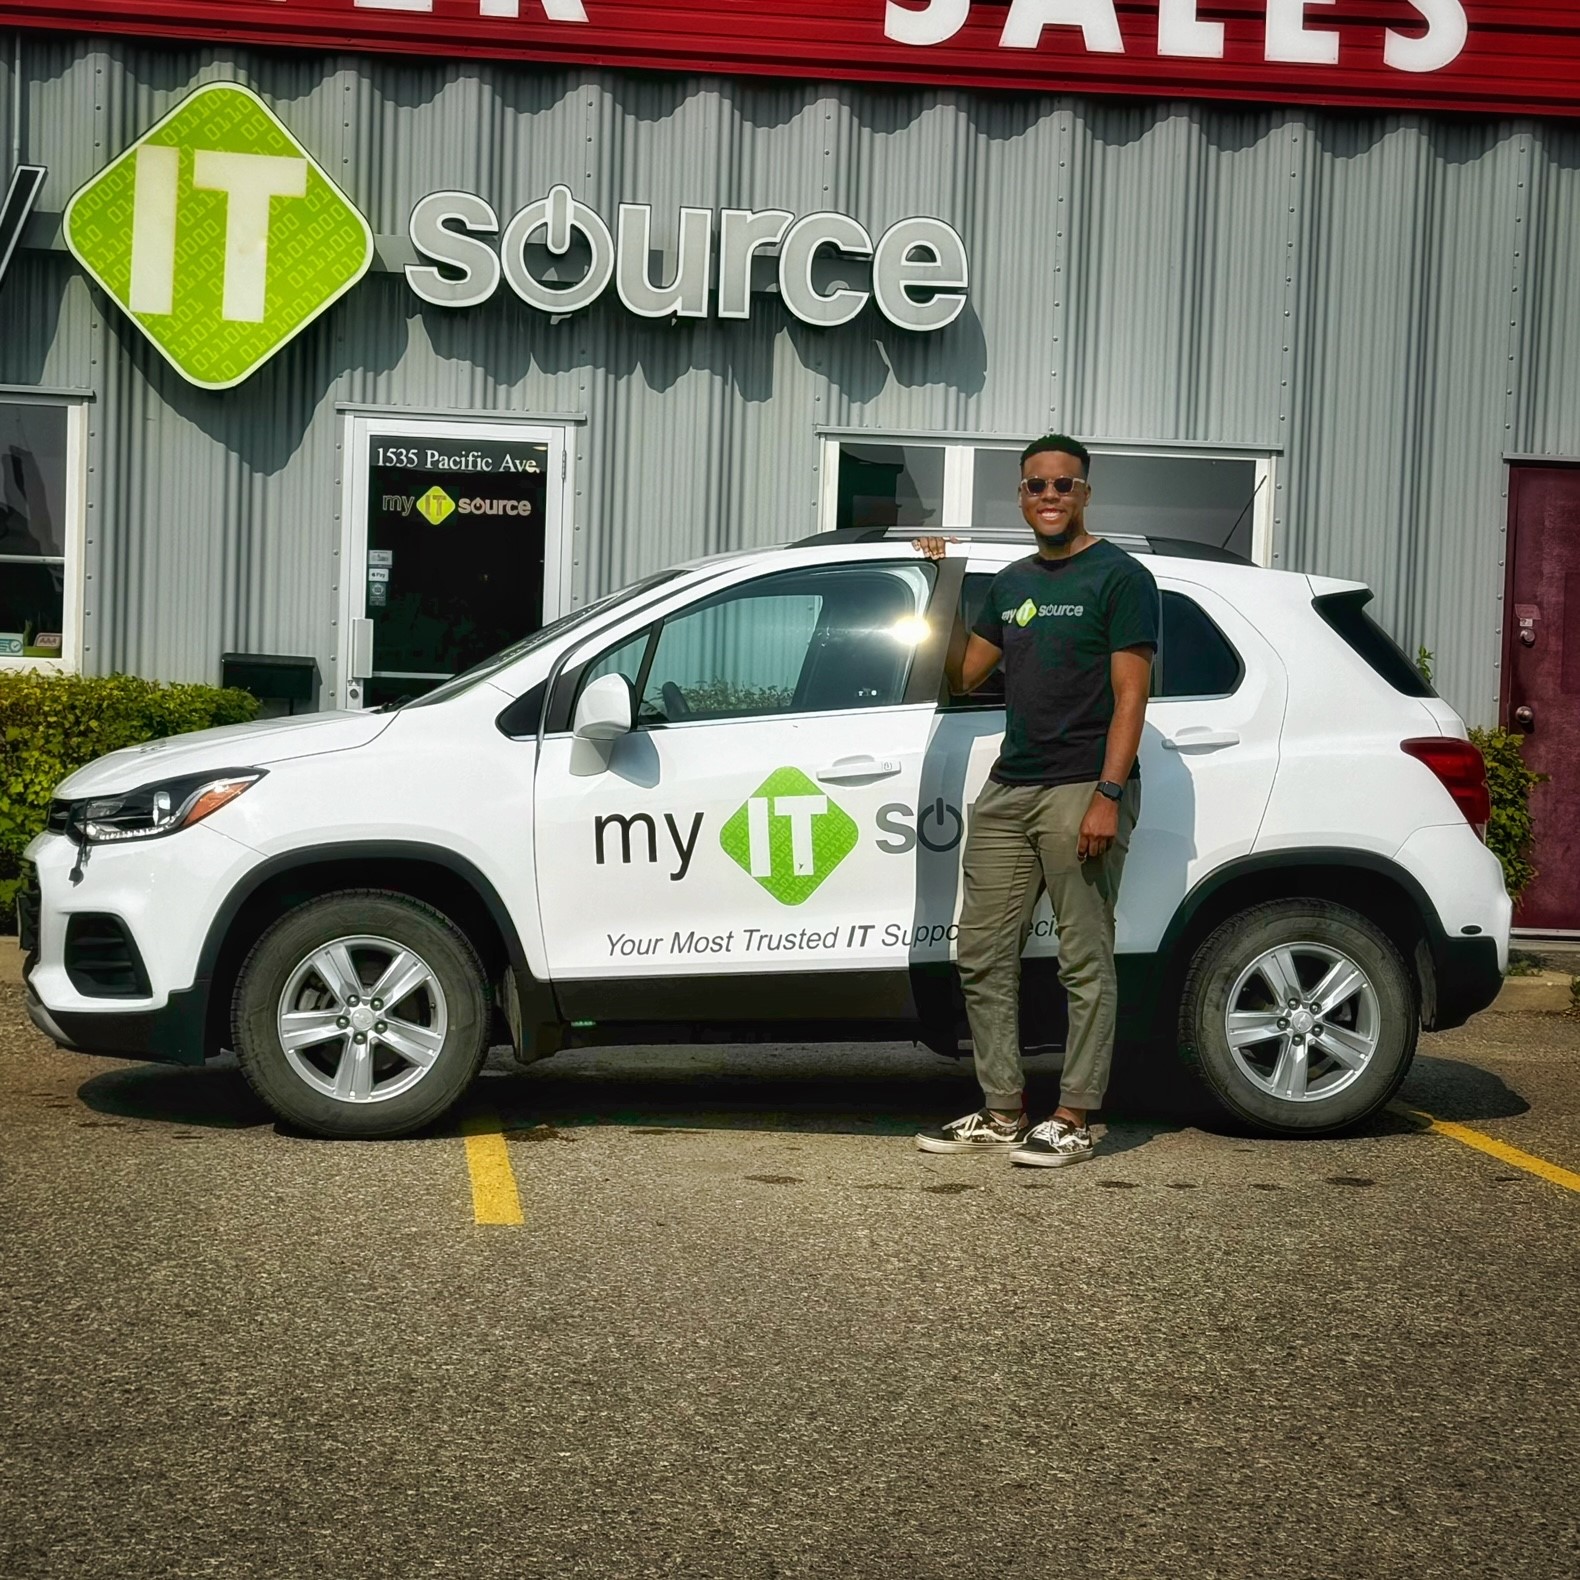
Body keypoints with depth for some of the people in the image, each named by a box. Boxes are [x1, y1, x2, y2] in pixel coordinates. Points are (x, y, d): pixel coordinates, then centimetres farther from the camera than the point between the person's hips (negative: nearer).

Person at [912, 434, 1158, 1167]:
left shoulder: (1120, 577, -1)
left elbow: (1129, 695, -8)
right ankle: (1002, 1113, 13)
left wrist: (1108, 795, -17)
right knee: (983, 956, 5)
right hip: (1007, 790, 7)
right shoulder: (1011, 583, 20)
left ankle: (1073, 1120, 2)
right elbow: (964, 674, 24)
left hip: (1081, 791, -7)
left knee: (1085, 961, -3)